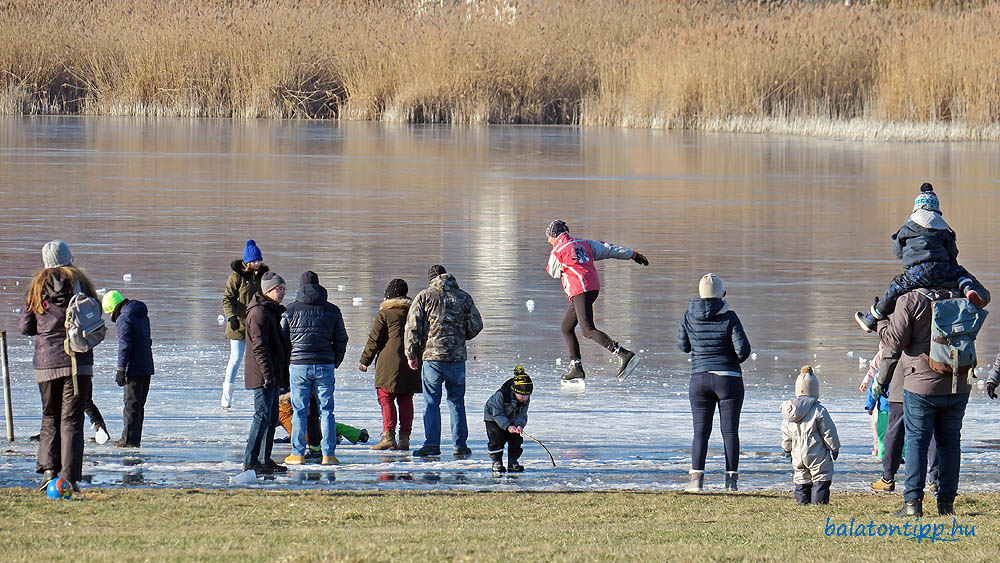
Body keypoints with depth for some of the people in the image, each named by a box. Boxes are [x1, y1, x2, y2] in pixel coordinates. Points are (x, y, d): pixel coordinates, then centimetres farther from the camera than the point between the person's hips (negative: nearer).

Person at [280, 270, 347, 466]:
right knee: (326, 411, 5)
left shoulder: (291, 310, 0)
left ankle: (298, 453, 5)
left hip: (298, 365, -1)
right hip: (325, 366, 1)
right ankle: (329, 454, 3)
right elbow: (341, 340, 9)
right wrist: (334, 364, 20)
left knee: (300, 412, 5)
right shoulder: (332, 310, 4)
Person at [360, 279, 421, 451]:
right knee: (406, 400, 8)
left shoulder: (385, 314, -5)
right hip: (410, 363, 5)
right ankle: (404, 438, 5)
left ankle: (389, 436, -14)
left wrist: (365, 361, 6)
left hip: (390, 362, -5)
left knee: (386, 398, -3)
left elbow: (374, 340, -4)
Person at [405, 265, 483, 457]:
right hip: (457, 358, 2)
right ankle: (460, 445, 12)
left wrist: (411, 355, 3)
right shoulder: (464, 298, 7)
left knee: (431, 402, 1)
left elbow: (412, 327, -4)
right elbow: (476, 326, 7)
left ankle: (432, 444, -6)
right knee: (457, 402, 11)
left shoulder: (424, 297, 0)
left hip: (431, 356, -2)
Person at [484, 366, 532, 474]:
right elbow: (498, 414, -31)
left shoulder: (526, 399, -20)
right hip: (493, 417, -4)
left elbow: (522, 415, -16)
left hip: (511, 419, 4)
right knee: (497, 439, -15)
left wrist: (519, 425, -37)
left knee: (516, 439, -5)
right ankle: (497, 462, 0)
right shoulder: (500, 395, -36)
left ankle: (513, 462, 9)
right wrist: (508, 426, -42)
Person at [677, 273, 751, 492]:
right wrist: (736, 360, 8)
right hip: (728, 378, -2)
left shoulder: (690, 316, -1)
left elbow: (683, 346, 12)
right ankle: (731, 480, 1)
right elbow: (743, 348, -14)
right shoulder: (729, 318, -10)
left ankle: (696, 478, -7)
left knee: (701, 431, 5)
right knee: (730, 431, 4)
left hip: (700, 378, 2)